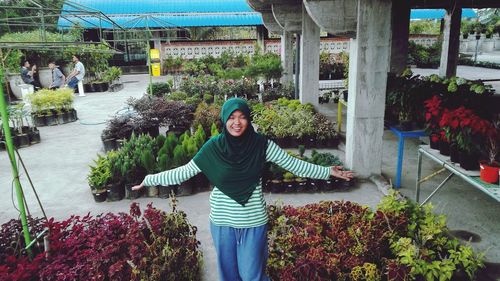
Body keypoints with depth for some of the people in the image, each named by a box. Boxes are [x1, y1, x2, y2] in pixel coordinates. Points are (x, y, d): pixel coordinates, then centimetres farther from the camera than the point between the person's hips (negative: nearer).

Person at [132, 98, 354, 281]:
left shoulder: (261, 145, -10)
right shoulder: (213, 147, -9)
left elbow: (294, 164, -3)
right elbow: (184, 172, -3)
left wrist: (328, 172, -3)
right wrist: (149, 180, -3)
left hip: (253, 222, -1)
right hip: (222, 222, 1)